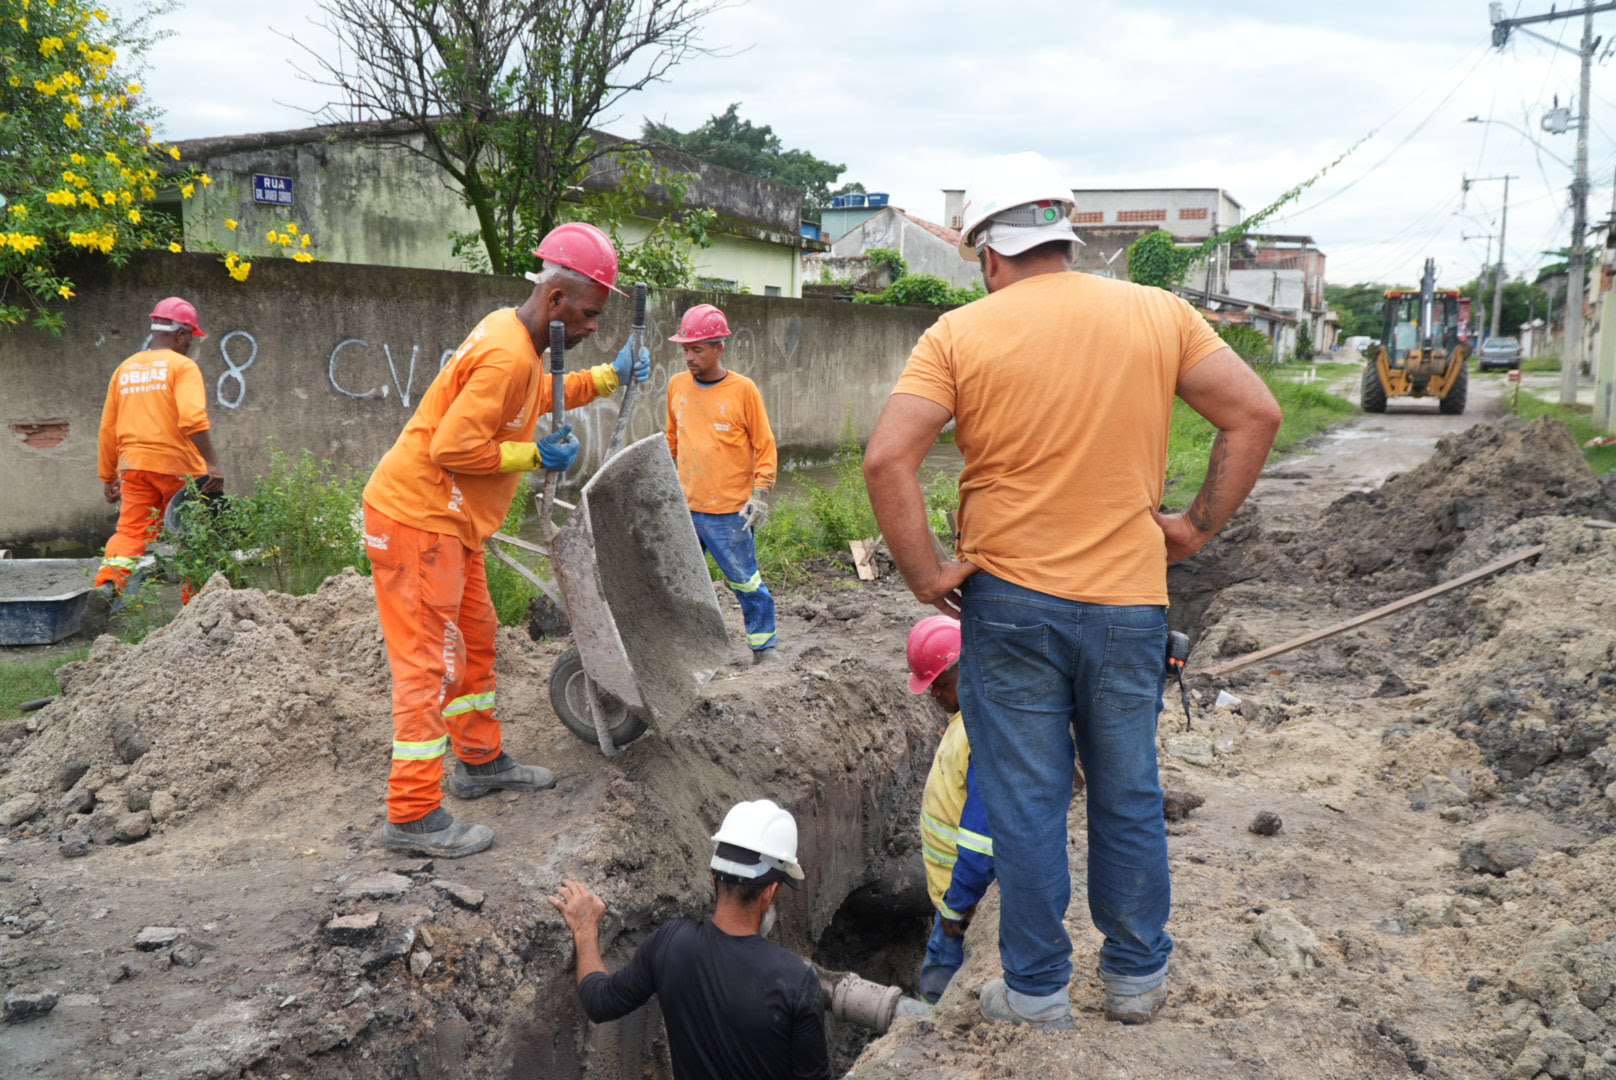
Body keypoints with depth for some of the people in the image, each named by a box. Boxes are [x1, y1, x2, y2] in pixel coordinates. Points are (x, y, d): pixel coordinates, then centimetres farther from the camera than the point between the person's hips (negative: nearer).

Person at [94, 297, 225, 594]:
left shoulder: (124, 369, 15)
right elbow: (193, 419, -20)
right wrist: (212, 465, -23)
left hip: (133, 466, 4)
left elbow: (108, 430, 16)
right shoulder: (183, 366, -4)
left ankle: (107, 582, -24)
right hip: (177, 465, -4)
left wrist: (107, 477, 22)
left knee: (130, 531, 0)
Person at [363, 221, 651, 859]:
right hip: (417, 519, -11)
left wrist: (606, 378, 19)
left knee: (475, 639, 19)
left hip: (449, 521, 11)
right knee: (429, 662, -8)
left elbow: (538, 396, 28)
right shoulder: (507, 355, -23)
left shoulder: (513, 333, 9)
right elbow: (453, 447, -28)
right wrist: (535, 456, -17)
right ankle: (412, 816, -2)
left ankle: (480, 762, 34)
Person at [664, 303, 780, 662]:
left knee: (745, 582, 3)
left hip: (729, 511, -5)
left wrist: (760, 494, -10)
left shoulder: (743, 389, -7)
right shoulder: (677, 385, 7)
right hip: (684, 508, 5)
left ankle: (764, 649, 17)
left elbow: (765, 446, -4)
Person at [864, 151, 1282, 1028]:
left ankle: (1037, 990, 22)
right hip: (1129, 600, 3)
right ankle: (1136, 975, 31)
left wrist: (925, 576, -7)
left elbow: (887, 458, -16)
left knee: (1026, 803, 10)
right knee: (1129, 797, 17)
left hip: (1009, 602, -2)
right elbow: (1254, 413, 1)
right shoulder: (1159, 315, 2)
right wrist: (1199, 526, 7)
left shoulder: (960, 334, -6)